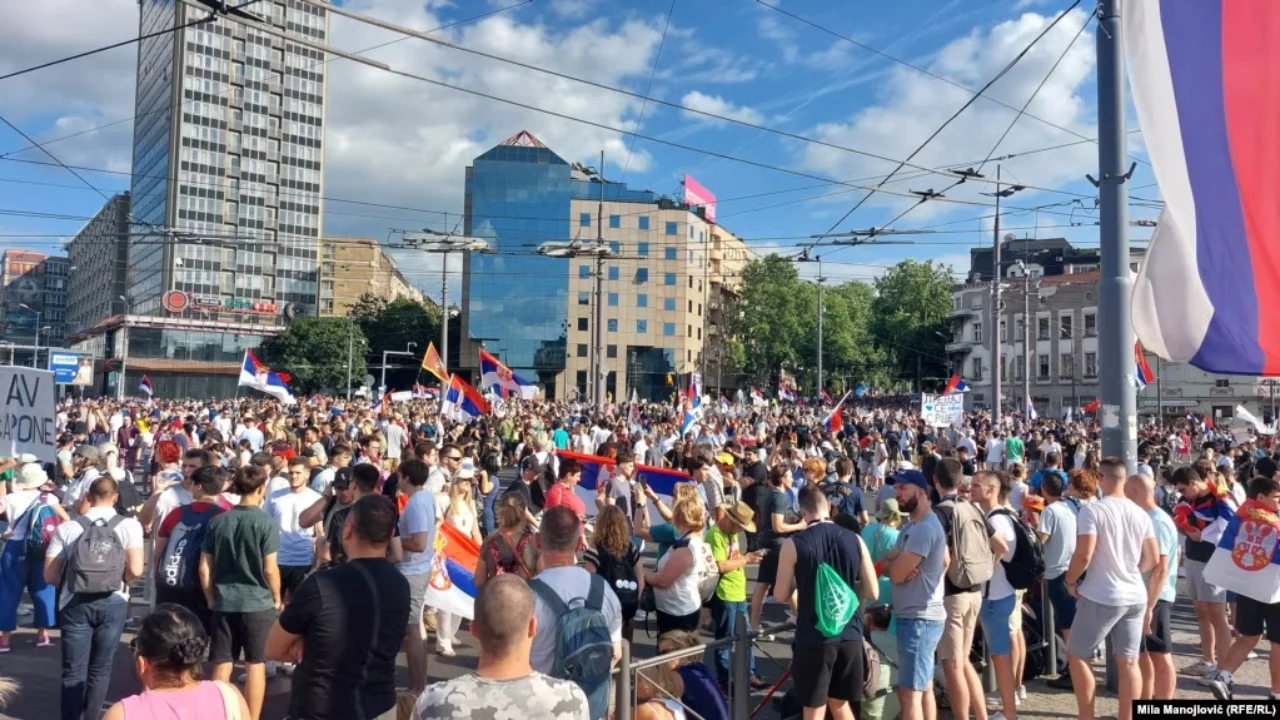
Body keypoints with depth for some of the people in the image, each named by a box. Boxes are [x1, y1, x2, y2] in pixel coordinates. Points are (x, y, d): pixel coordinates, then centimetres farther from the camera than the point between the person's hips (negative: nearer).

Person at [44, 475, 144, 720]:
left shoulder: (66, 529, -2)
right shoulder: (129, 525, -5)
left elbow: (50, 576, -2)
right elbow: (135, 571, -12)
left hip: (75, 605, 0)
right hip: (113, 603, 0)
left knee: (74, 671, 7)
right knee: (100, 669, 14)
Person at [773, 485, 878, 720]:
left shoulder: (794, 544, -10)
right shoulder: (855, 540, 0)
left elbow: (780, 595, -4)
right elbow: (872, 593, 3)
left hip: (814, 638, -4)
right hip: (849, 635, 4)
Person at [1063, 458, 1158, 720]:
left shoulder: (1092, 509, -14)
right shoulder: (1140, 513, 5)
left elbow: (1083, 554, -20)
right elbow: (1152, 559, 8)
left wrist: (1071, 581, -4)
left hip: (1101, 596, -6)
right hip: (1135, 596, 6)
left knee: (1077, 655, 9)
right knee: (1128, 662, 9)